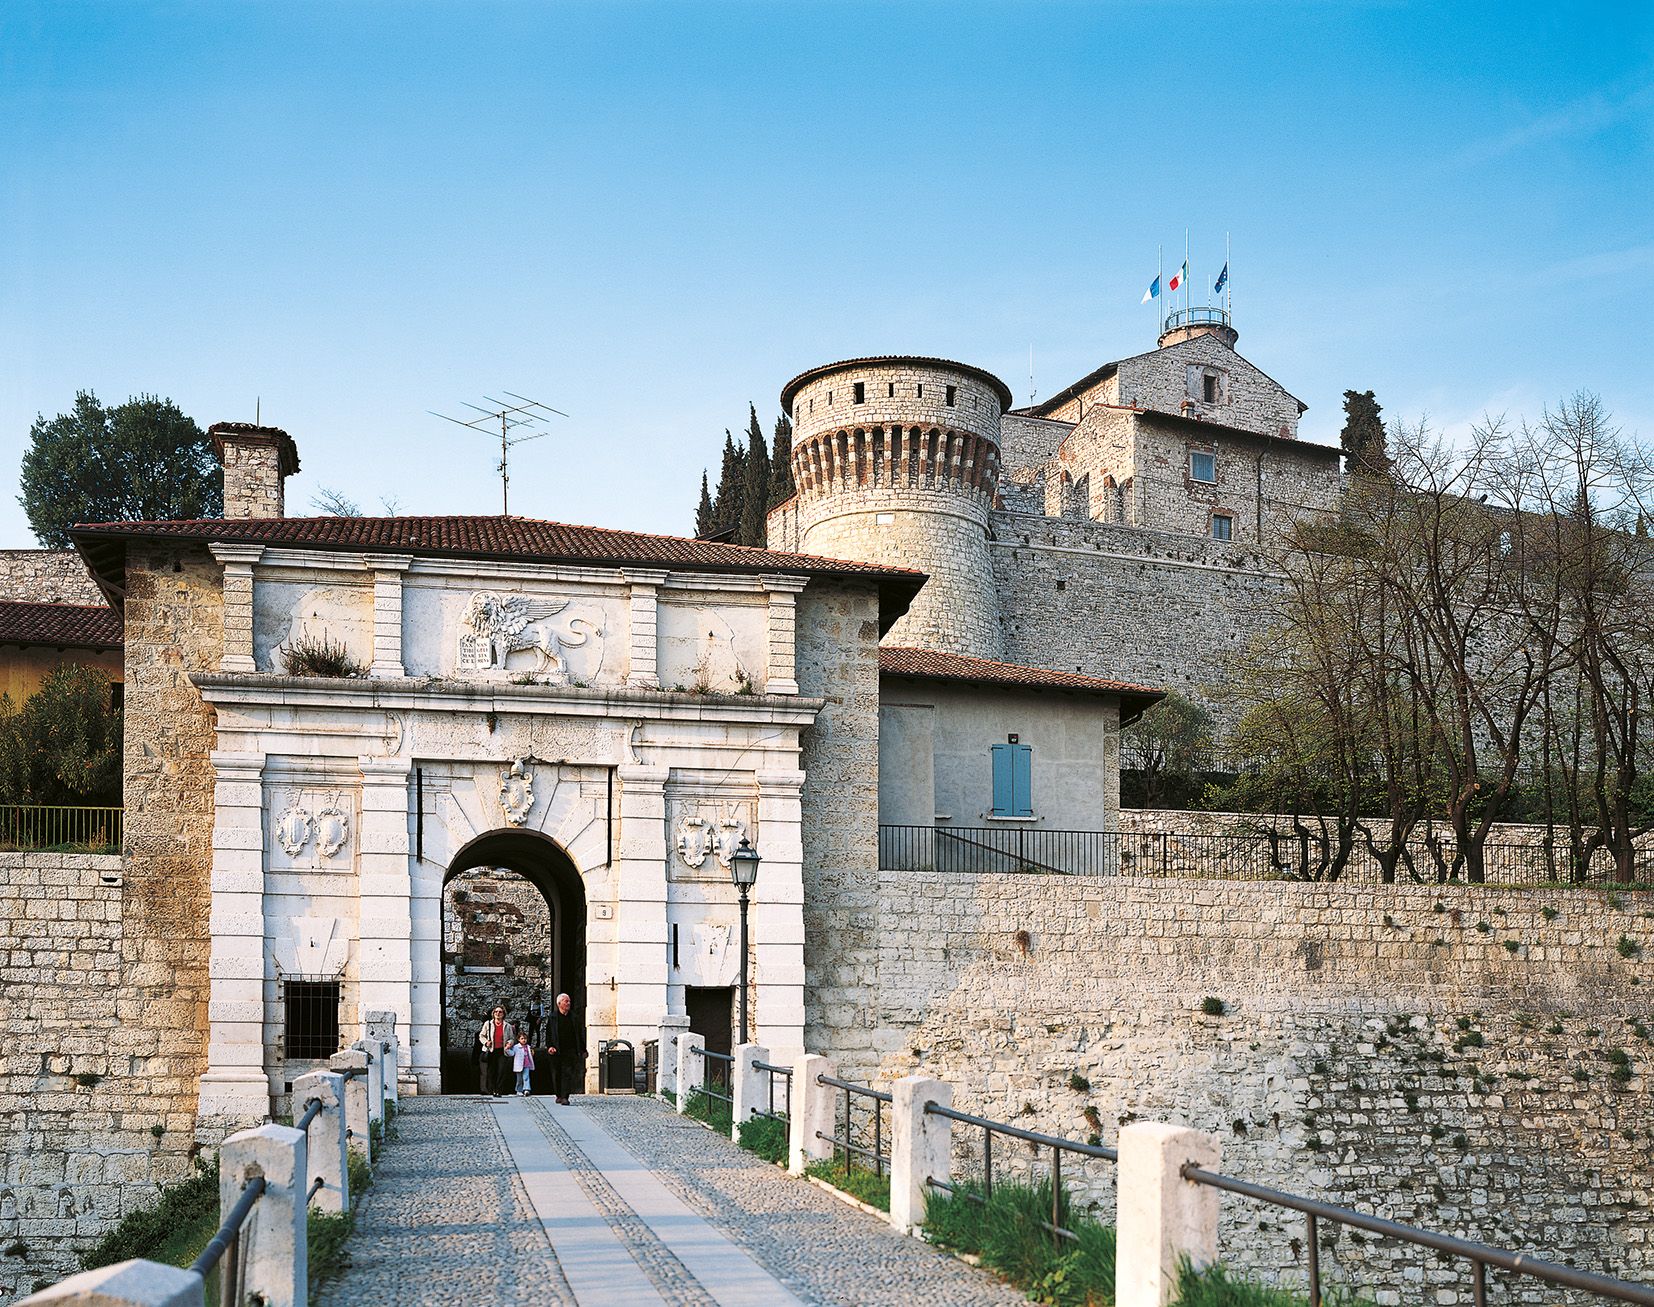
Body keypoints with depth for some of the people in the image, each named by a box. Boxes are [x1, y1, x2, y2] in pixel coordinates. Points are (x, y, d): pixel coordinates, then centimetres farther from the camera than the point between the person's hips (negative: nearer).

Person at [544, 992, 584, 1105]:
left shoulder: (574, 1017, 9)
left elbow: (580, 1035, 11)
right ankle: (559, 1095, 22)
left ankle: (565, 1097, -11)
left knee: (568, 1073, -8)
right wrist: (549, 1046, -14)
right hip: (556, 1051, -1)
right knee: (557, 1074, 7)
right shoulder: (552, 1018, 3)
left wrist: (583, 1050, 8)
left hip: (570, 1051, 1)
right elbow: (548, 1033, 0)